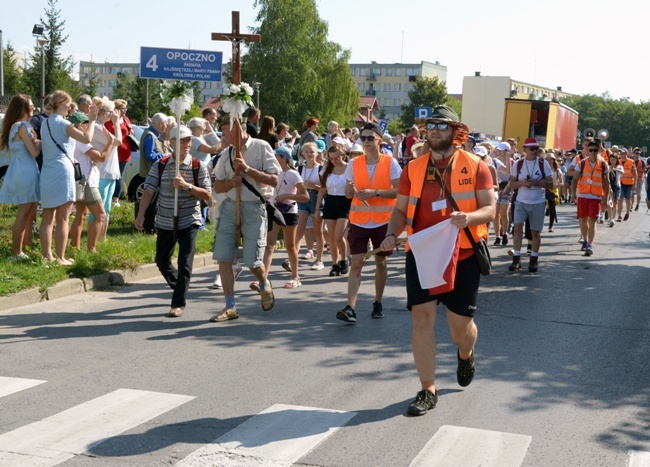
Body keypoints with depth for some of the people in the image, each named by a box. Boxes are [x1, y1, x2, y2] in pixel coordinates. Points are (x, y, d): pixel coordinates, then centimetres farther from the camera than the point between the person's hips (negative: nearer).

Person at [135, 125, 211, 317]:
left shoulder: (198, 167, -5)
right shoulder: (160, 165, 0)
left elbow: (207, 195, -8)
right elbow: (149, 191, -5)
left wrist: (186, 186, -22)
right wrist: (141, 215, -15)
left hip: (188, 222, -3)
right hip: (165, 222, 3)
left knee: (185, 263, -9)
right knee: (162, 261, 14)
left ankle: (179, 304, -2)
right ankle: (180, 287, 41)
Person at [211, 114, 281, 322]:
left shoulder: (261, 147, -3)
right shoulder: (226, 154, 12)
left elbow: (274, 180, -8)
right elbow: (217, 186, 15)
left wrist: (247, 169, -15)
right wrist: (230, 182, -6)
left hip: (254, 208, -5)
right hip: (230, 206, 5)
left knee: (252, 261, -4)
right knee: (223, 258, -1)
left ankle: (265, 286, 31)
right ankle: (230, 307, 9)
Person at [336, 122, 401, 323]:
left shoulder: (390, 163, -3)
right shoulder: (354, 163, 4)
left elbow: (399, 191, -8)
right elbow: (348, 194, 6)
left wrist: (375, 192, -20)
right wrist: (350, 190, -17)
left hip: (383, 221, -1)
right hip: (359, 221, 1)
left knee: (381, 262, 11)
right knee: (356, 263, -7)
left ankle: (378, 303, 26)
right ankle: (350, 308, -13)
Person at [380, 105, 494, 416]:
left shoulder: (474, 166, -2)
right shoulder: (413, 168, 7)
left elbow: (490, 208, -5)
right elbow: (401, 209, 11)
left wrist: (468, 217, -27)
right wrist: (392, 234, -9)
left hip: (462, 256, -2)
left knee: (460, 322, 4)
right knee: (422, 316, -5)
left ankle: (465, 355, 42)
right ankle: (427, 390, 5)